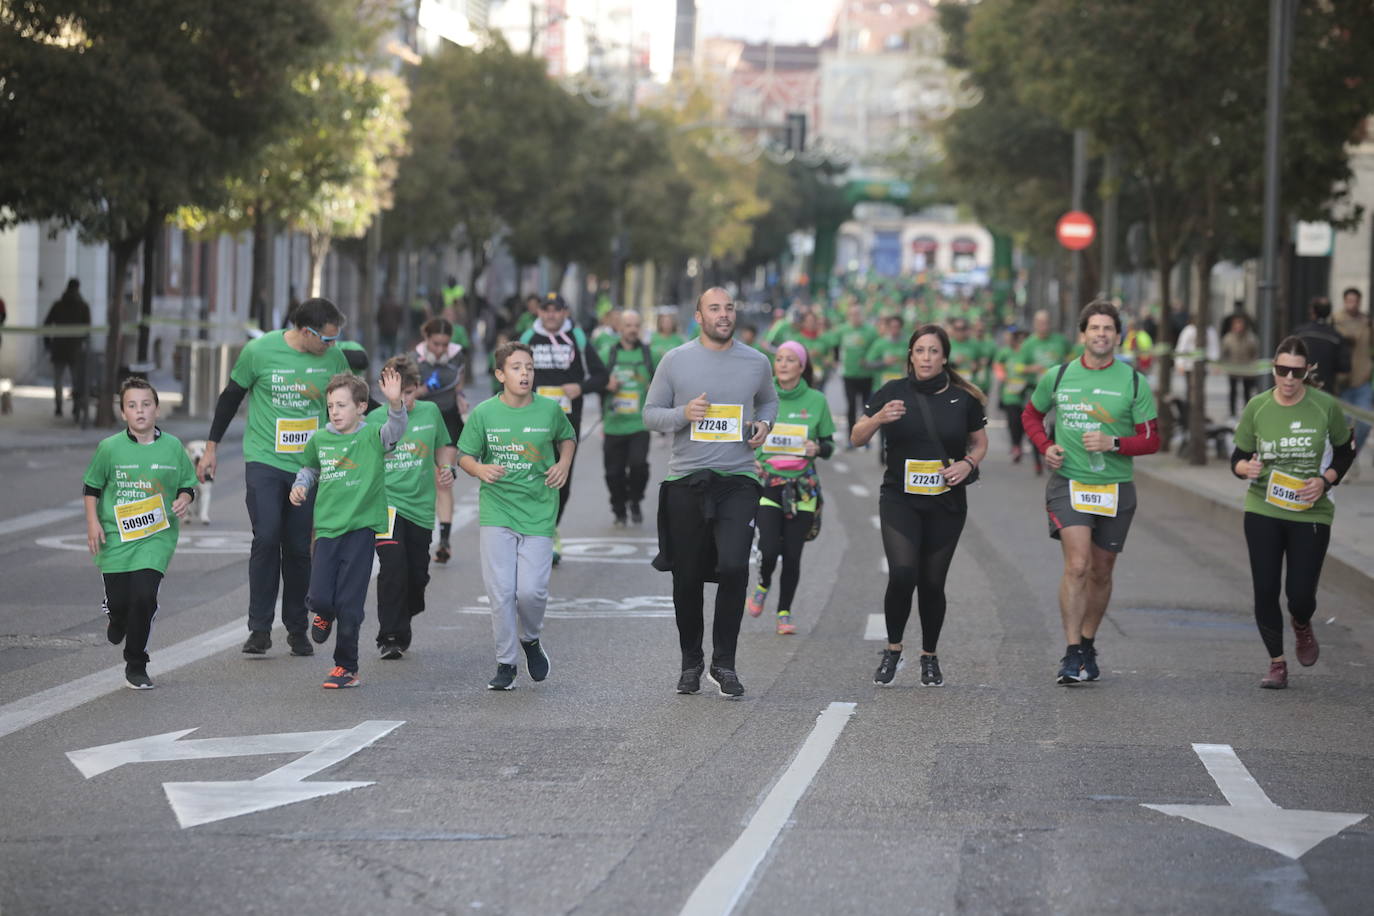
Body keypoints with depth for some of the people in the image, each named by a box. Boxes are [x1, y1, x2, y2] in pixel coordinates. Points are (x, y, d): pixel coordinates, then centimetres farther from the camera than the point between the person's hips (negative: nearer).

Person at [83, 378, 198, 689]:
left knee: (144, 596, -15)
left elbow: (187, 485, 12)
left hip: (157, 535, 0)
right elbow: (91, 487, 8)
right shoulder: (110, 448, -2)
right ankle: (119, 620, 45)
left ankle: (136, 668, 2)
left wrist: (184, 500, -9)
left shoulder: (172, 447, 1)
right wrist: (92, 522, -2)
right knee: (119, 599, 2)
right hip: (116, 535, 0)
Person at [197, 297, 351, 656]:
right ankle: (259, 628, -8)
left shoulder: (333, 357, 0)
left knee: (299, 549, 5)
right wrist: (211, 447, 9)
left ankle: (297, 628, 18)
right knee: (266, 539, -15)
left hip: (309, 466, 2)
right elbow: (231, 397, 6)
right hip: (264, 461, -2)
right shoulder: (259, 351, -7)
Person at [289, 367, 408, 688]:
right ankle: (324, 614, 33)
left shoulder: (371, 437, -5)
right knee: (318, 597, -5)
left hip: (361, 526, -3)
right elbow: (310, 467, 27)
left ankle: (346, 667, 14)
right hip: (327, 527, 3)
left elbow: (395, 430, -26)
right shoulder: (320, 440, 7)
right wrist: (300, 486, 8)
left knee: (349, 604, -1)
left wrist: (395, 403, -44)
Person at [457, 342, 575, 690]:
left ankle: (531, 640, 23)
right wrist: (479, 469, -15)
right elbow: (465, 454, 5)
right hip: (496, 512, 0)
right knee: (500, 591, -4)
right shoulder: (484, 413, -3)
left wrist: (564, 463, 3)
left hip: (538, 512, 0)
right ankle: (505, 664, 9)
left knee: (532, 590, -8)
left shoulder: (550, 409, 0)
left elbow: (567, 437, 20)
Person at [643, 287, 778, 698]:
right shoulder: (675, 360, 3)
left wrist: (764, 424, 4)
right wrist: (683, 414, -13)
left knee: (734, 567, -17)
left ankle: (724, 663, -5)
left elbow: (768, 400, 26)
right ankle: (691, 662, 24)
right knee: (687, 577, 6)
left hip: (738, 481, 0)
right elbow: (650, 413, 7)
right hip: (686, 480, 0)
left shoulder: (757, 362, 7)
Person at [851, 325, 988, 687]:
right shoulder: (893, 392, 0)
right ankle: (893, 651, 2)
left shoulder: (963, 398, 1)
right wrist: (878, 419, -18)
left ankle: (930, 658, 23)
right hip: (900, 499, -1)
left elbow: (980, 442, 14)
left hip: (946, 504, 1)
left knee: (932, 582, 4)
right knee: (902, 574, -17)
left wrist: (967, 464, -7)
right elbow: (857, 438, 2)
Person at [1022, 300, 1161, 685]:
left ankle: (1087, 645, 30)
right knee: (1077, 565, -16)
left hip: (1115, 488, 1)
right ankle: (1072, 654, -14)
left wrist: (1112, 443, -16)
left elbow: (1151, 440, 1)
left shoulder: (1134, 382, -1)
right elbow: (1031, 415, 20)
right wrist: (1046, 446, 1)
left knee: (1100, 572, 11)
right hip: (1067, 483, -1)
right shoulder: (1057, 378, 3)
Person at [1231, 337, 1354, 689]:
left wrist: (1325, 481, -8)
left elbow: (1344, 451, 9)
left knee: (1301, 594, -5)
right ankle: (1276, 663, 17)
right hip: (1263, 511, 1)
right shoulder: (1257, 407, -3)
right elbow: (1237, 458, 5)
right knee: (1265, 590, -1)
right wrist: (1245, 468, -19)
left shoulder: (1326, 407, -6)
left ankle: (1302, 625, 33)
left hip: (1310, 513, -1)